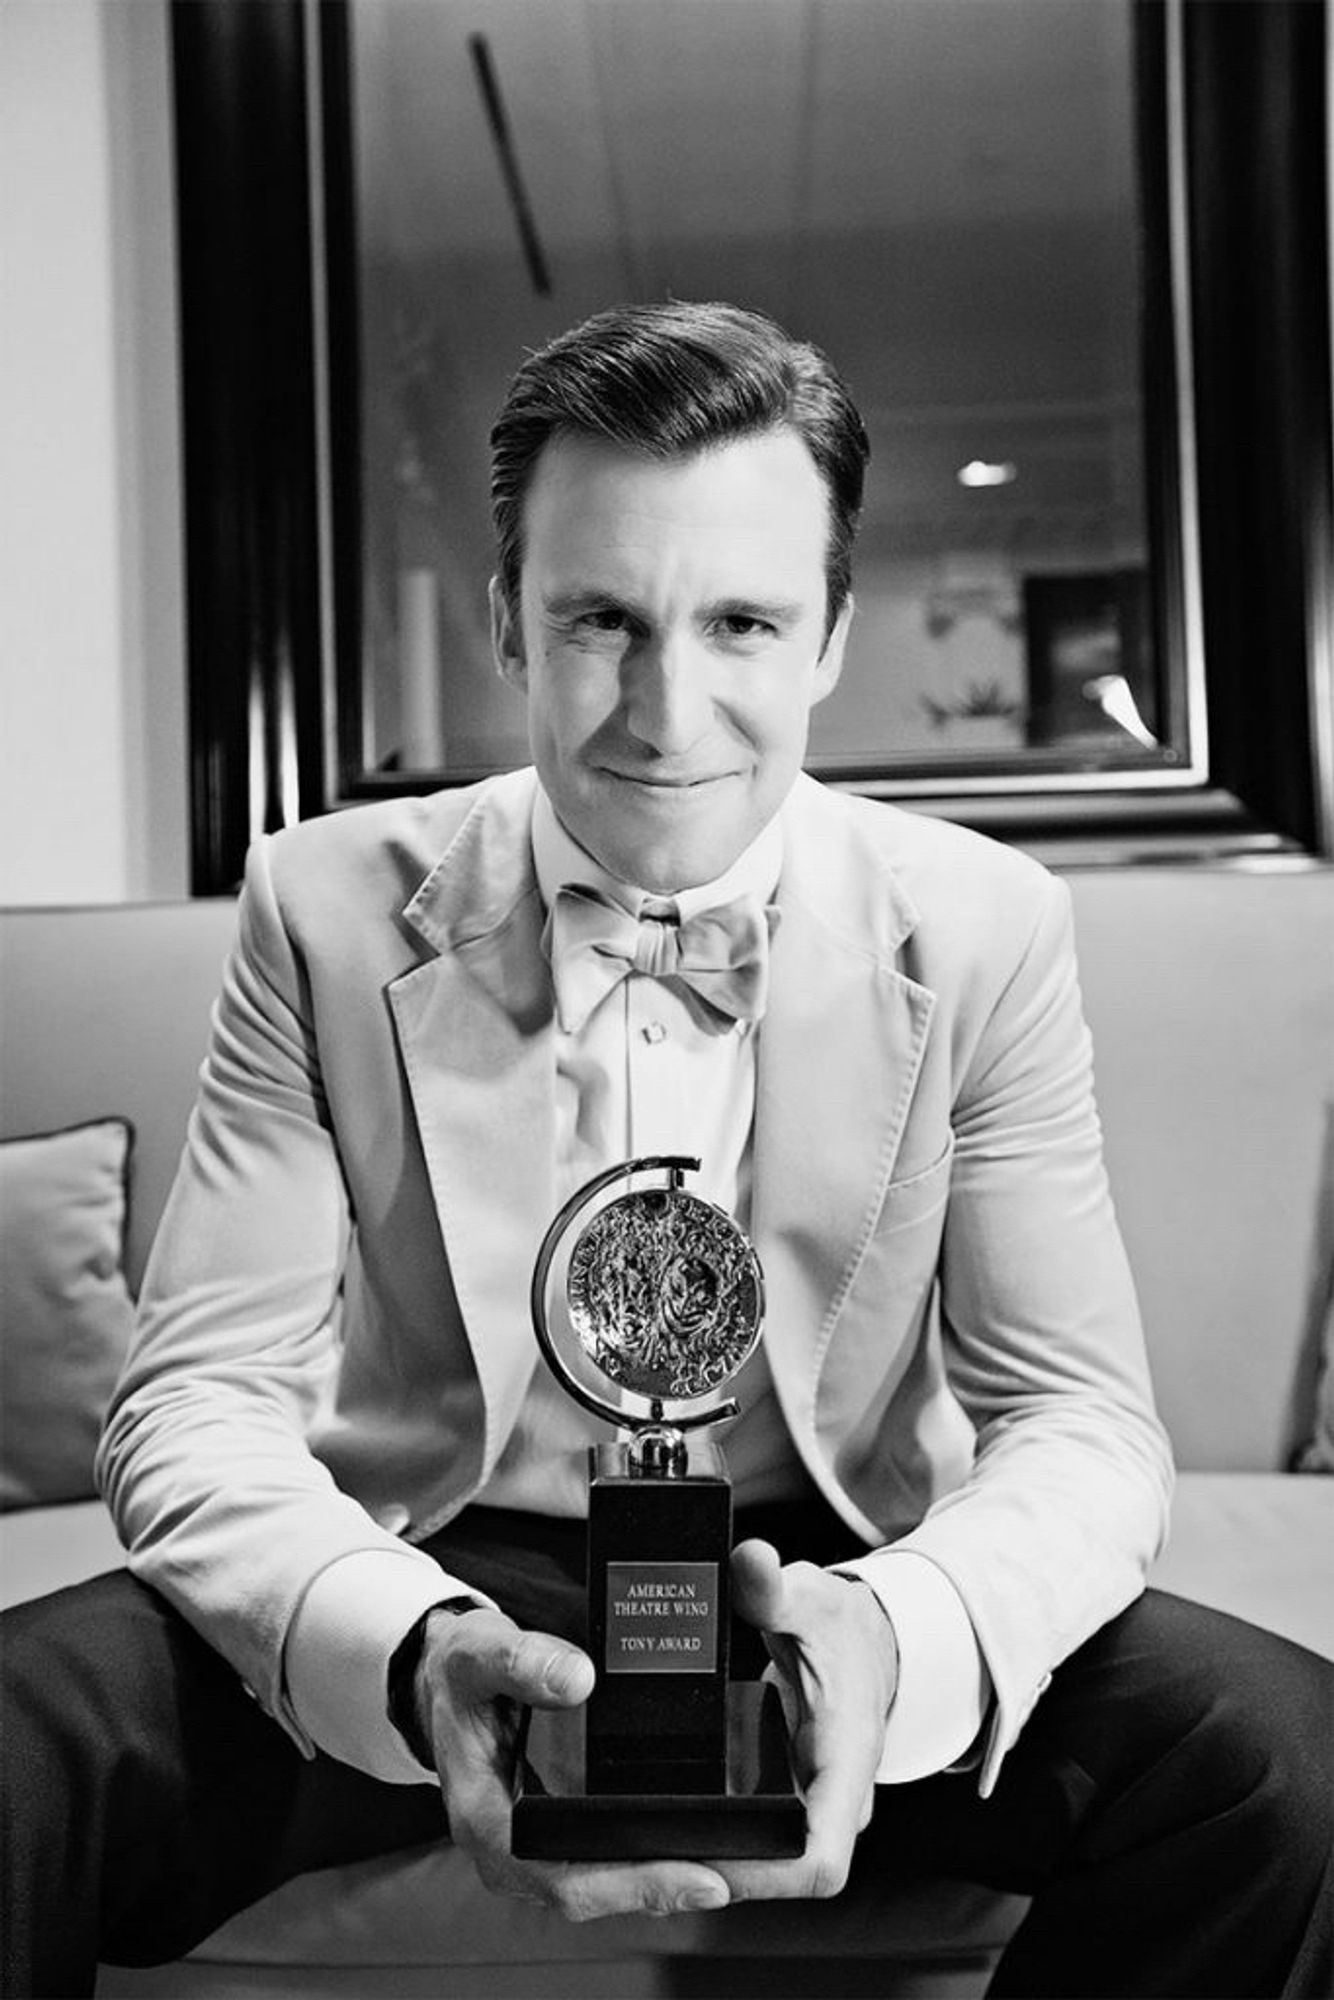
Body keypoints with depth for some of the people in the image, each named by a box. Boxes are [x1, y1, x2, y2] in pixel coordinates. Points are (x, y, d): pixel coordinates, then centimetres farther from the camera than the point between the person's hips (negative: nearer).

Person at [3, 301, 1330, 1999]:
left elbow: (1078, 1416, -7)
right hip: (429, 1598, -2)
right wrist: (409, 1652, -31)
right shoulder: (329, 907, -7)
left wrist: (901, 1636, -30)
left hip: (810, 1602, 3)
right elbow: (204, 1400, -10)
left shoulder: (985, 930, -6)